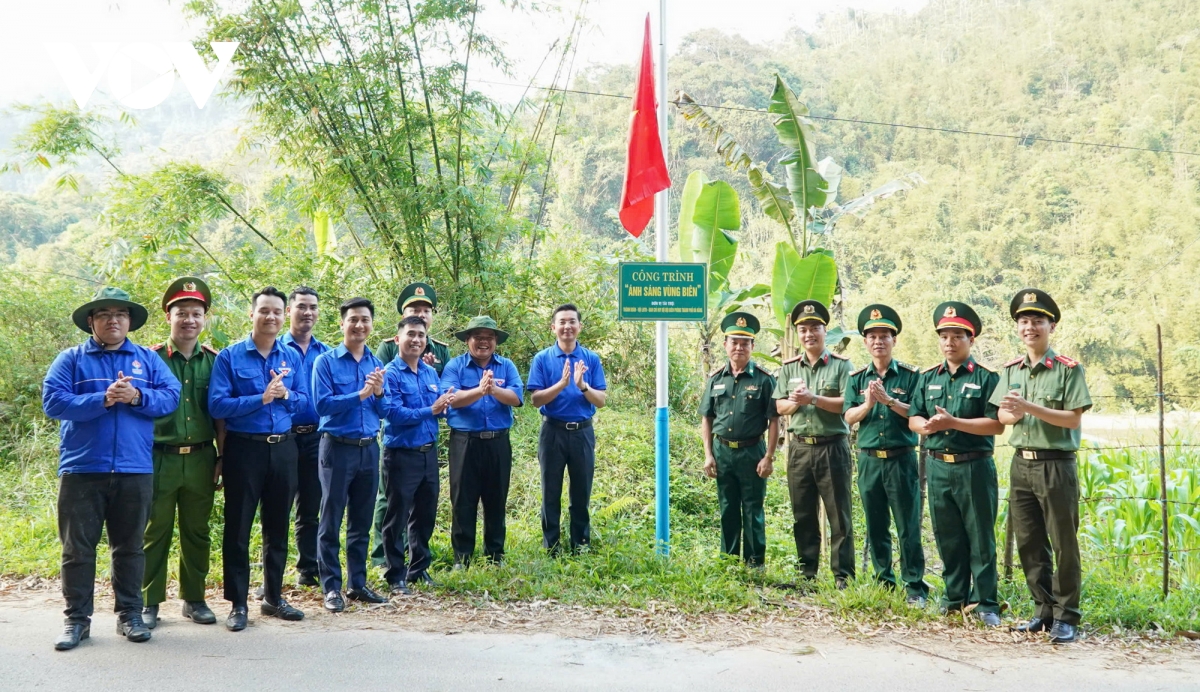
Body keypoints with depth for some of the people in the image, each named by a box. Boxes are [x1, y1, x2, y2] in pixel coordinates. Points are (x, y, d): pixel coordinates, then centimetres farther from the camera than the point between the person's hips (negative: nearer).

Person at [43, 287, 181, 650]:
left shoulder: (148, 359, 11)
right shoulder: (71, 359, 5)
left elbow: (171, 395, 0)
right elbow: (53, 401, -7)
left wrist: (137, 397, -17)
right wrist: (102, 400, -17)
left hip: (135, 471, 1)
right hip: (82, 470, -1)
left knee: (130, 547, 9)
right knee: (78, 548, 3)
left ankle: (129, 614, 19)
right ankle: (77, 619, 13)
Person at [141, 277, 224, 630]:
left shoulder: (214, 361, 6)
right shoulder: (152, 358, -1)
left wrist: (222, 459, 4)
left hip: (201, 459, 2)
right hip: (160, 458, -2)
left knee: (197, 533, 10)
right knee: (155, 533, 5)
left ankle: (194, 599, 22)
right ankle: (149, 603, 15)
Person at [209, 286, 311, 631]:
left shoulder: (292, 356, 7)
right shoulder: (230, 356, -5)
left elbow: (304, 400, 7)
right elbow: (217, 405, -13)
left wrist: (286, 395, -14)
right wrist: (262, 398, -20)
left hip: (283, 448, 4)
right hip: (244, 448, -4)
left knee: (278, 527, 12)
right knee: (237, 528, 3)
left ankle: (273, 597, 25)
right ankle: (237, 603, 13)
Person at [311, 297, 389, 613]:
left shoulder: (376, 364, 10)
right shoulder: (326, 362, -4)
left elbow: (383, 412, 11)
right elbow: (322, 404, -14)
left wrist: (379, 392, -9)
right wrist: (360, 394, -18)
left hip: (369, 448, 5)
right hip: (338, 447, -5)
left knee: (362, 522, 11)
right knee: (331, 521, 1)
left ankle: (358, 584, 20)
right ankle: (331, 587, 8)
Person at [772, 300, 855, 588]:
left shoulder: (842, 365, -2)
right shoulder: (789, 368, 10)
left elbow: (848, 404, -12)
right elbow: (780, 406, 8)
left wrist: (814, 398, -18)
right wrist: (796, 402, -12)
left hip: (833, 448, -4)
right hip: (799, 448, 4)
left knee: (839, 516, 0)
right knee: (803, 516, 10)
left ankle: (843, 576, 5)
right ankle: (806, 573, 19)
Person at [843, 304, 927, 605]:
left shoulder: (910, 375, 0)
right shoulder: (857, 378, 8)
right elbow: (848, 416, 1)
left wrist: (889, 400, -20)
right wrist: (868, 403, -18)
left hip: (902, 458, -3)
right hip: (869, 459, 3)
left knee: (908, 526, -1)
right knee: (875, 526, 10)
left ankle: (915, 587, 6)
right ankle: (883, 581, 20)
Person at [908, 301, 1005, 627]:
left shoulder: (986, 378, -5)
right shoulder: (927, 378, 11)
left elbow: (997, 424, -13)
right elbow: (913, 418, 11)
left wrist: (953, 422, -20)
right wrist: (927, 426, -13)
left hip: (974, 468, -5)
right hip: (937, 466, 5)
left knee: (980, 538, 2)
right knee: (947, 537, 12)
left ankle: (985, 603, 10)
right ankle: (954, 596, 24)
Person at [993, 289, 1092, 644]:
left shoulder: (1068, 369, -6)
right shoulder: (1011, 369, 9)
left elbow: (1074, 418, -12)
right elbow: (1002, 416, 11)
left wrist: (1030, 407, -21)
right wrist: (1013, 414, -12)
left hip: (1055, 465, -5)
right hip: (1021, 464, 5)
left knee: (1063, 544, 1)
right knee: (1029, 544, 10)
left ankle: (1065, 617, 11)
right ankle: (1044, 610, 22)